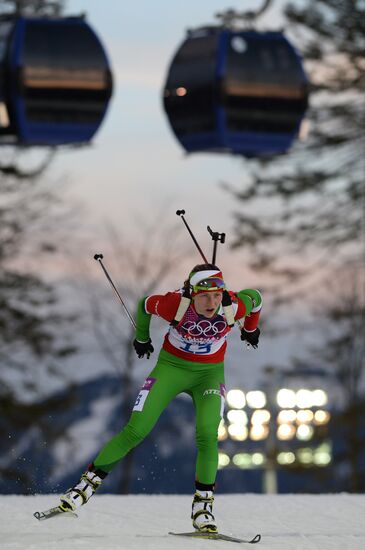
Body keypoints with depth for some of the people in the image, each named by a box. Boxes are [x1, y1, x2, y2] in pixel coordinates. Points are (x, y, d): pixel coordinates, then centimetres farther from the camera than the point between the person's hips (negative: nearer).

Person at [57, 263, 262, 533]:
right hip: (171, 366, -1)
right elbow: (145, 305, -6)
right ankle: (90, 481, 5)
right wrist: (142, 338, 12)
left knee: (207, 435, -22)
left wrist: (250, 329, 19)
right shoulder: (175, 304, -28)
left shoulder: (234, 307, -25)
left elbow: (255, 297, -1)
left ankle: (203, 504, -9)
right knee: (136, 431, -9)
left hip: (210, 372, 1)